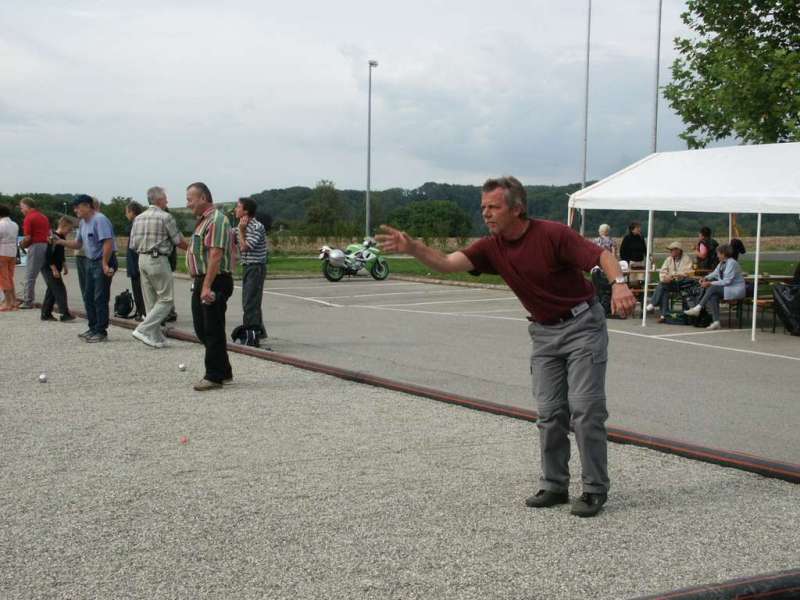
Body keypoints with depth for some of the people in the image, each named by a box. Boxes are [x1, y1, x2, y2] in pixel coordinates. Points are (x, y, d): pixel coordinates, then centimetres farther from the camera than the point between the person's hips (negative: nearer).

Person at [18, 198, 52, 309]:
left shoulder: (28, 218, -7)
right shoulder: (44, 217, 17)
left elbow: (28, 238, -13)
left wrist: (22, 245, 7)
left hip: (35, 246, -8)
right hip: (46, 245, 8)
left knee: (30, 276, -2)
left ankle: (28, 301, -2)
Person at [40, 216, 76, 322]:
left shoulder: (61, 238, 11)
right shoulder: (54, 237, -19)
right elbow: (49, 256, -23)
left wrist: (64, 266, 20)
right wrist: (54, 269, -22)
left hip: (55, 269, 10)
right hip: (49, 269, -10)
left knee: (52, 290, 12)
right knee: (60, 290, -10)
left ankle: (46, 314, 18)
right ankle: (65, 314, -10)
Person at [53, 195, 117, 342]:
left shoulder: (99, 220, -18)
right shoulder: (83, 222, 13)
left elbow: (108, 243, -24)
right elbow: (78, 244, 19)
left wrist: (105, 264, -23)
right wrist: (61, 242, 3)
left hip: (104, 261, -10)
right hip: (91, 261, 10)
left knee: (100, 298, -6)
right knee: (88, 297, 13)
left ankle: (101, 332, 2)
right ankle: (93, 328, 23)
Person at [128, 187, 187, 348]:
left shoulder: (138, 218, 10)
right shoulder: (166, 217, -9)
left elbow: (132, 245, 11)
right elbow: (178, 241, -5)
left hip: (142, 259, 8)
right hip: (158, 260, -8)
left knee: (151, 301, 12)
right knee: (166, 299, -2)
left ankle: (155, 337, 14)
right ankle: (143, 330, -13)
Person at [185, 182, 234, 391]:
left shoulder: (216, 220, -15)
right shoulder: (203, 220, 17)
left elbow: (216, 255, -23)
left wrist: (207, 286, -27)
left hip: (214, 283, -10)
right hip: (201, 282, 10)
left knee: (213, 330, -3)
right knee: (202, 330, 13)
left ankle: (215, 376, 5)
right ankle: (223, 372, 22)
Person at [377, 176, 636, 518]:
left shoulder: (553, 234, -19)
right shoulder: (492, 248, -2)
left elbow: (601, 255, -24)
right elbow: (447, 263, -13)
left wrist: (618, 283, -44)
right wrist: (412, 248, -30)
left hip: (582, 325, -6)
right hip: (544, 333, 6)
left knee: (585, 408, -8)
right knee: (549, 413, 4)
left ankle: (595, 490, 0)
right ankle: (554, 486, 14)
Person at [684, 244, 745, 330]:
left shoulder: (732, 263, -18)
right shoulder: (721, 263, 9)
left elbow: (727, 281, -23)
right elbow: (715, 273, 19)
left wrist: (710, 283, -23)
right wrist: (706, 278, -2)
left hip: (736, 290, -8)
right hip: (726, 288, 8)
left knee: (712, 288, -25)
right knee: (713, 296, -21)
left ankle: (698, 308, -21)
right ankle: (716, 322, -27)